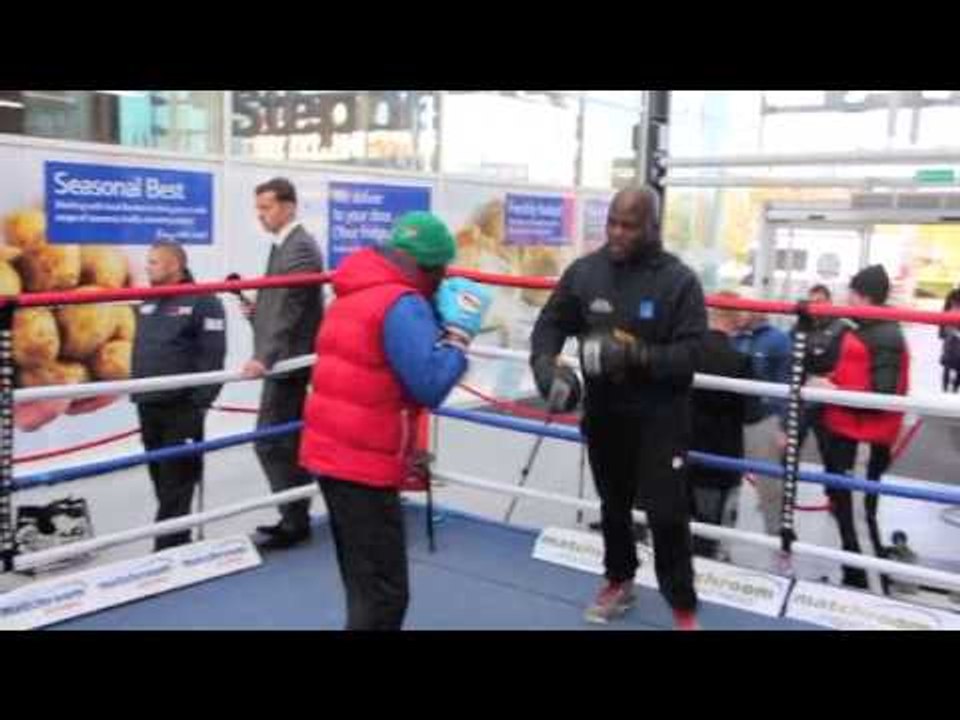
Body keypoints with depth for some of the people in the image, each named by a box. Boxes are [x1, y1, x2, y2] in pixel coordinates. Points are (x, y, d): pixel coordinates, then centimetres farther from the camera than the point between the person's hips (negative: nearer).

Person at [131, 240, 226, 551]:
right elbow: (139, 350, 21)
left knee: (176, 478, -3)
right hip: (148, 406, 8)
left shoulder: (203, 301, -9)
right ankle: (177, 540, 23)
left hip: (182, 406, -8)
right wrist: (136, 392, 16)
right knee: (160, 476, 12)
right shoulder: (148, 303, 15)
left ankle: (168, 546, 0)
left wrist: (201, 401, -17)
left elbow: (212, 355, -14)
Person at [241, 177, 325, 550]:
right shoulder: (286, 244, 15)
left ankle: (294, 522, 2)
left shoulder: (300, 248, -16)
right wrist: (257, 310, 4)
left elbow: (289, 308, -26)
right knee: (288, 443, 14)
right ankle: (295, 517, 23)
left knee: (271, 443, -7)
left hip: (288, 359, -10)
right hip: (284, 358, 10)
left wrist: (264, 357, -32)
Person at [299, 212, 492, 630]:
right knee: (383, 594, -4)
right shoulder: (403, 304, -16)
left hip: (331, 453, 10)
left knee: (364, 584, 20)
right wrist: (459, 332, -10)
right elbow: (430, 386, -22)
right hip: (364, 465, -10)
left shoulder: (354, 295, 14)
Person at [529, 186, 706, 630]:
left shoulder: (678, 280, -14)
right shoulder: (584, 271, -5)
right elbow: (551, 324, 0)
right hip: (603, 412, 4)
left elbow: (690, 353, -18)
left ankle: (683, 608, 14)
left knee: (666, 513, -5)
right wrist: (545, 362, -21)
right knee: (613, 505, 19)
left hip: (659, 416, -3)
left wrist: (637, 355, -33)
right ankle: (619, 582, 42)